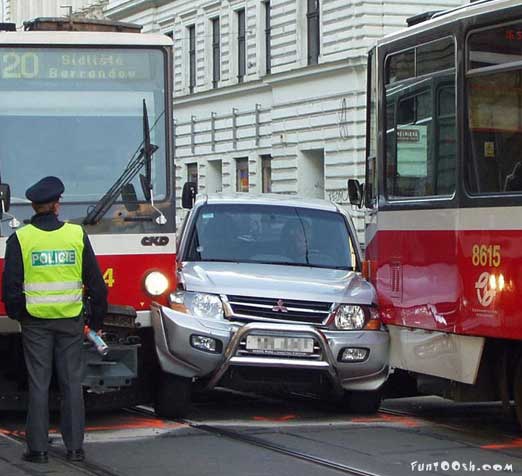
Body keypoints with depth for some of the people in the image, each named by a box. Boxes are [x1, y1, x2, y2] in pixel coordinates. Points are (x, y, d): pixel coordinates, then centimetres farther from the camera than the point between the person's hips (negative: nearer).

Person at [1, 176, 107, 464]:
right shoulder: (77, 235, -1)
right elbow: (95, 282, 3)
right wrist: (97, 320, 12)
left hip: (35, 321, -1)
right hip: (70, 321, 1)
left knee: (38, 384, 4)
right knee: (72, 383, 7)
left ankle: (38, 448, 5)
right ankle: (75, 447, 9)